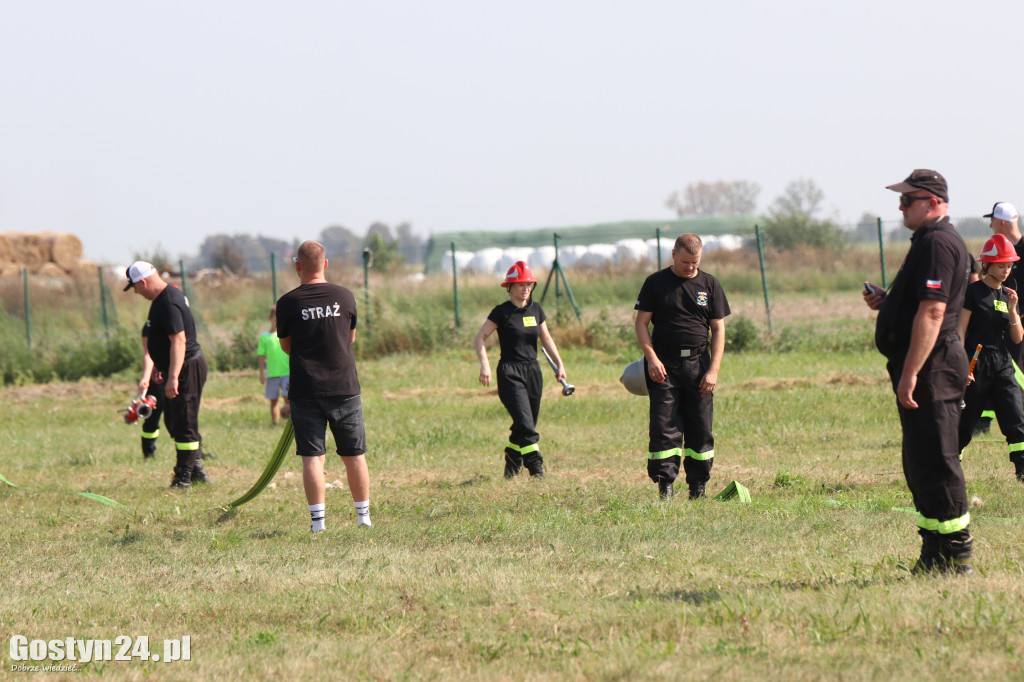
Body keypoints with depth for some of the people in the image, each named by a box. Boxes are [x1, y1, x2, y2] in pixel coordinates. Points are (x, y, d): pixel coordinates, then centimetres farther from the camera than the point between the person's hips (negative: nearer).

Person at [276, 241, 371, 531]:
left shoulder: (287, 303, -5)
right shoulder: (345, 296, 1)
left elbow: (286, 346, 9)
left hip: (305, 390, -1)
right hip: (344, 387, 1)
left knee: (312, 456, 1)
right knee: (354, 455, 10)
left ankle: (317, 518, -5)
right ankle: (364, 515, 14)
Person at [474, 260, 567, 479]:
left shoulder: (536, 309, 9)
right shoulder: (502, 312, -6)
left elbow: (546, 338, 19)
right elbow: (480, 338, -6)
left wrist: (559, 364, 12)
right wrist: (485, 365, -19)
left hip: (533, 371, 6)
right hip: (510, 373, -6)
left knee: (526, 426, 10)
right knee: (525, 424, -17)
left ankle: (512, 467, 25)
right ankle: (536, 468, -19)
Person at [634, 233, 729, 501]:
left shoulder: (710, 285, 8)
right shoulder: (656, 283, 4)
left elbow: (718, 329, 7)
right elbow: (641, 322, 4)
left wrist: (713, 370, -3)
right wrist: (652, 358, -10)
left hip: (699, 363, 2)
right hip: (664, 364, -2)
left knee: (701, 429, 3)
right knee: (664, 426, -8)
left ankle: (698, 486, 10)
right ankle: (665, 484, -8)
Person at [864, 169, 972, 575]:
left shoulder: (936, 243, -15)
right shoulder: (932, 241, 20)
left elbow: (932, 312, -23)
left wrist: (910, 374, -26)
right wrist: (885, 302, 10)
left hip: (931, 368, -11)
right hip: (929, 369, 11)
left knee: (934, 462, -9)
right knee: (920, 464, 15)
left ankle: (955, 554, -6)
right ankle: (935, 553, 20)